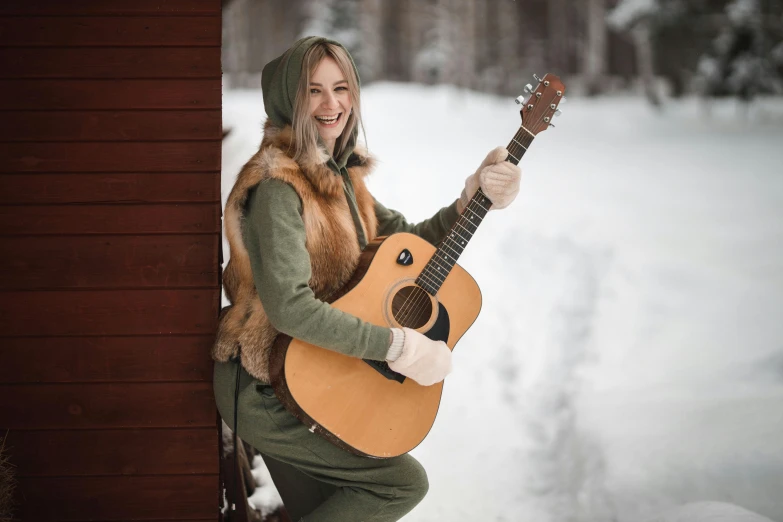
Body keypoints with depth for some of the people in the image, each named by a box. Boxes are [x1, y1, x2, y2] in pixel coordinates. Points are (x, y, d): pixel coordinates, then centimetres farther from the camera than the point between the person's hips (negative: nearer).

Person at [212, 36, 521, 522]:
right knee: (405, 481, -5)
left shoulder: (340, 176, 6)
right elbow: (289, 306, -33)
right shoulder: (278, 186, -23)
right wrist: (399, 345, -30)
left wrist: (473, 198, -6)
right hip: (265, 390, -9)